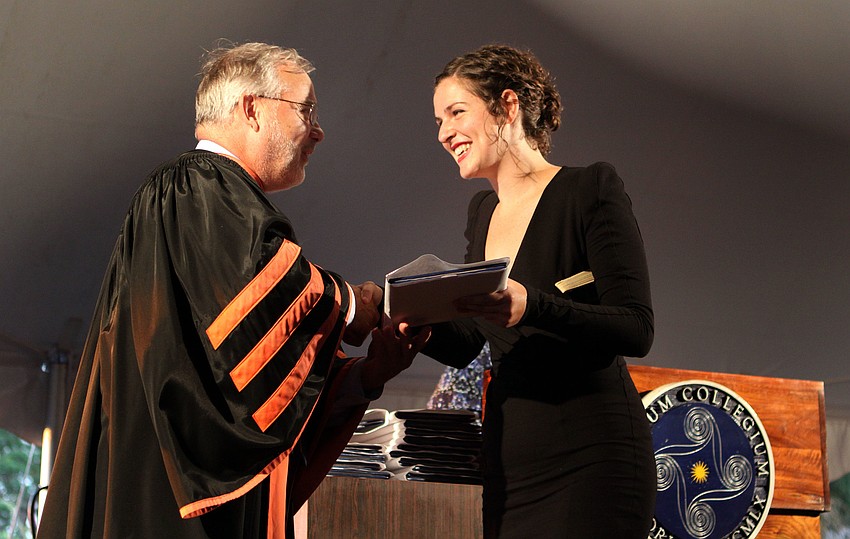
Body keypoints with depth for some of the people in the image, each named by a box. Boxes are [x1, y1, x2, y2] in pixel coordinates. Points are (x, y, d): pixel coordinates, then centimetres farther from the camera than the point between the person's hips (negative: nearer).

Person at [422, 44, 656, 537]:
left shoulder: (590, 190, -8)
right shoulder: (483, 212, 14)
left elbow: (637, 329, -16)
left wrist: (531, 307, -30)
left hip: (591, 459, -6)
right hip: (509, 458, 7)